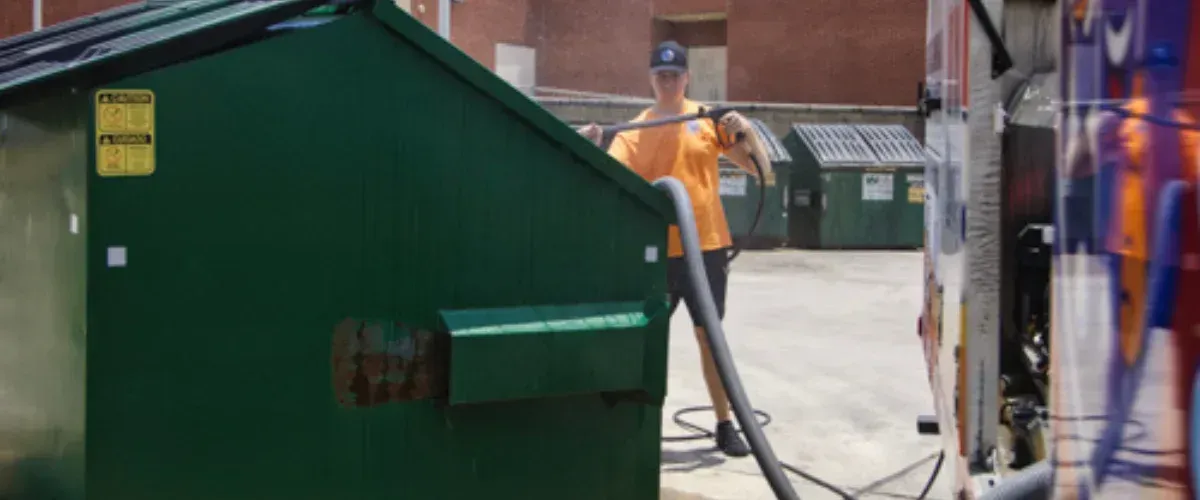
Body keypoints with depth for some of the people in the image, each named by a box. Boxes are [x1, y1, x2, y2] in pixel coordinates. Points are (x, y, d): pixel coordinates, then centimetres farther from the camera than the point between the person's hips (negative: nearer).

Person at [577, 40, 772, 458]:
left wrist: (747, 131, -13)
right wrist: (593, 147, -27)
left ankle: (724, 426, 17)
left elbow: (760, 170, 3)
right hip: (656, 250, 0)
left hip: (706, 246, 0)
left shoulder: (710, 119, 2)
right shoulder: (634, 130, 2)